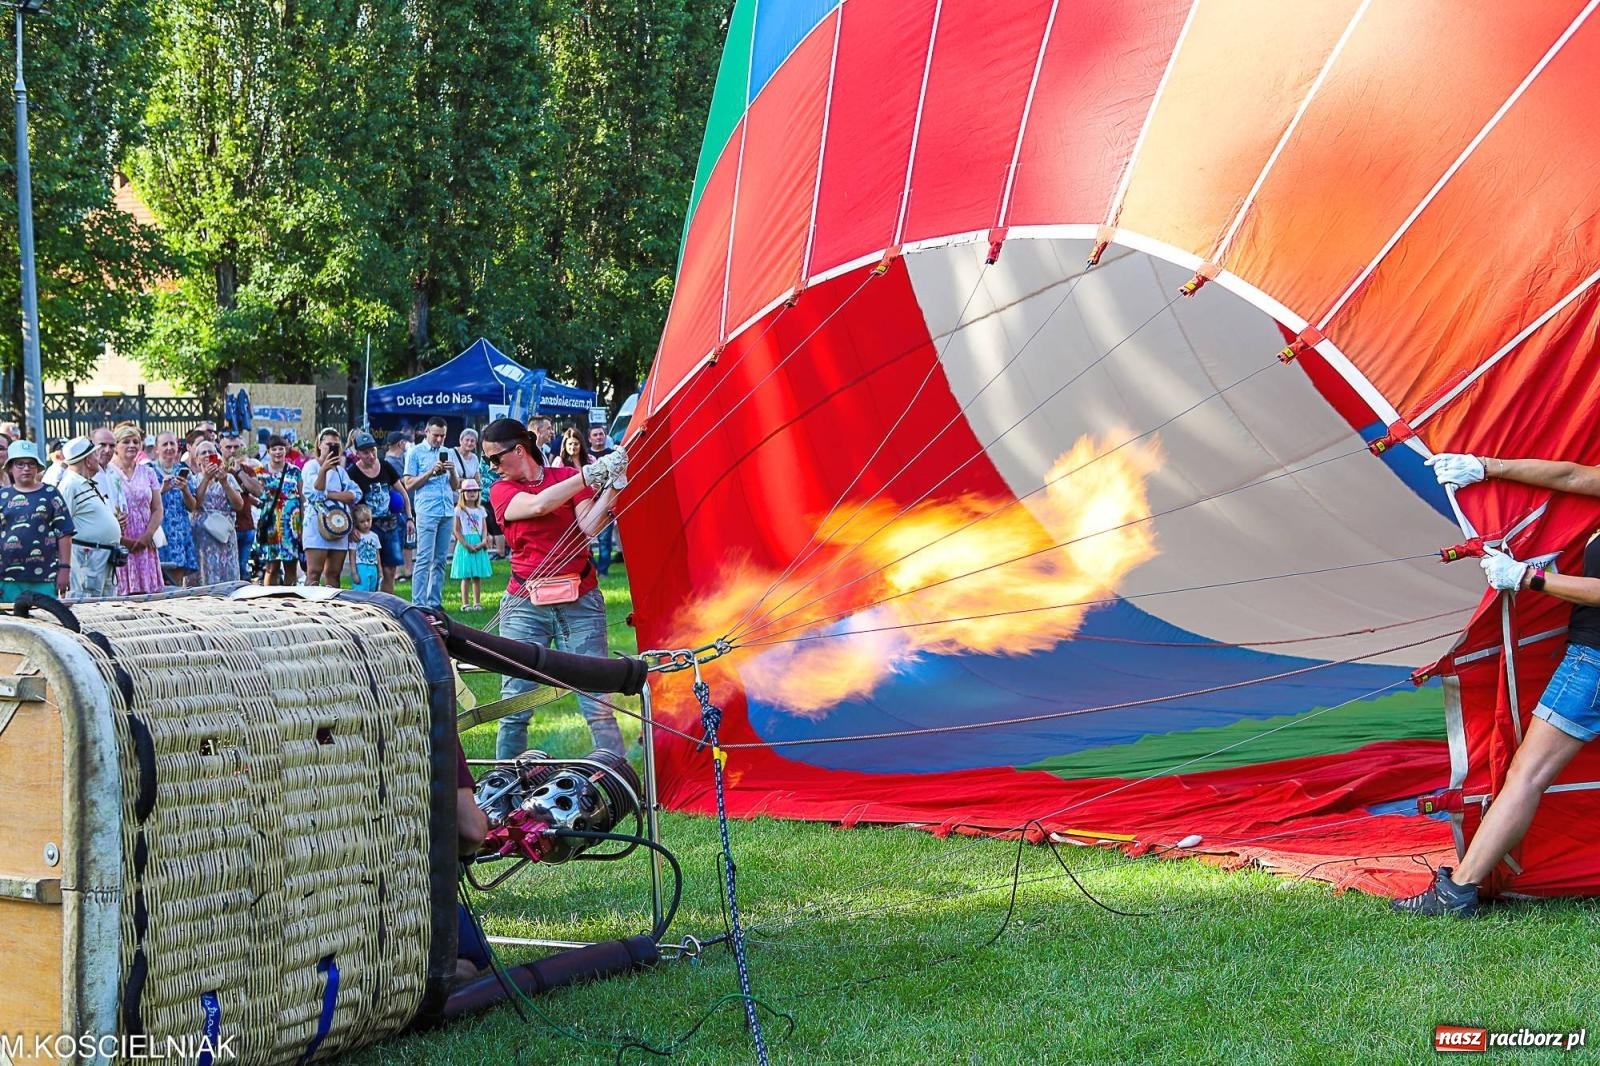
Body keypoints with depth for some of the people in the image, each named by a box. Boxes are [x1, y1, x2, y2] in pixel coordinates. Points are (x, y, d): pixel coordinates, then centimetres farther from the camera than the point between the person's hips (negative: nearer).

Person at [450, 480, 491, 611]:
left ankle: (477, 602, 10)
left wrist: (483, 541, -9)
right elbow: (457, 530, -5)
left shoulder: (481, 510, 10)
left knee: (478, 576, 5)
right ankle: (465, 603, -1)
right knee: (466, 576, -4)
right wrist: (466, 545, -14)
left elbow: (484, 528, 9)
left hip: (479, 545, 4)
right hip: (464, 545, -4)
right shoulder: (460, 510, -2)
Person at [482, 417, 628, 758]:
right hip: (525, 606, 1)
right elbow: (538, 505, -16)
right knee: (514, 709, -2)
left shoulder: (568, 477, 5)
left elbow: (589, 526, -8)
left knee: (597, 704, -6)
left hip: (580, 603, -1)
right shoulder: (502, 491, 5)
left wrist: (612, 486, -20)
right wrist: (591, 474, -20)